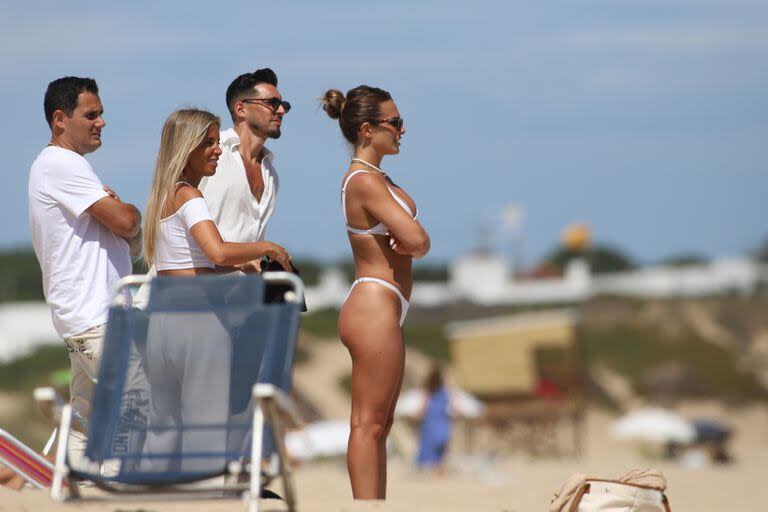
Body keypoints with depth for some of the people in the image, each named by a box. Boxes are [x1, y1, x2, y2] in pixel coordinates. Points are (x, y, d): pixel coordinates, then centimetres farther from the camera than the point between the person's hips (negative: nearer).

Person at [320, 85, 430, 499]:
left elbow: (417, 241, 12)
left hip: (383, 308, 11)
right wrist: (413, 242, -1)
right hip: (376, 307, -11)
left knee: (380, 423, 13)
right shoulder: (365, 182, -16)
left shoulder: (376, 178, 16)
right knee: (368, 423, -9)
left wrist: (410, 242, -11)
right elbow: (417, 240, -23)